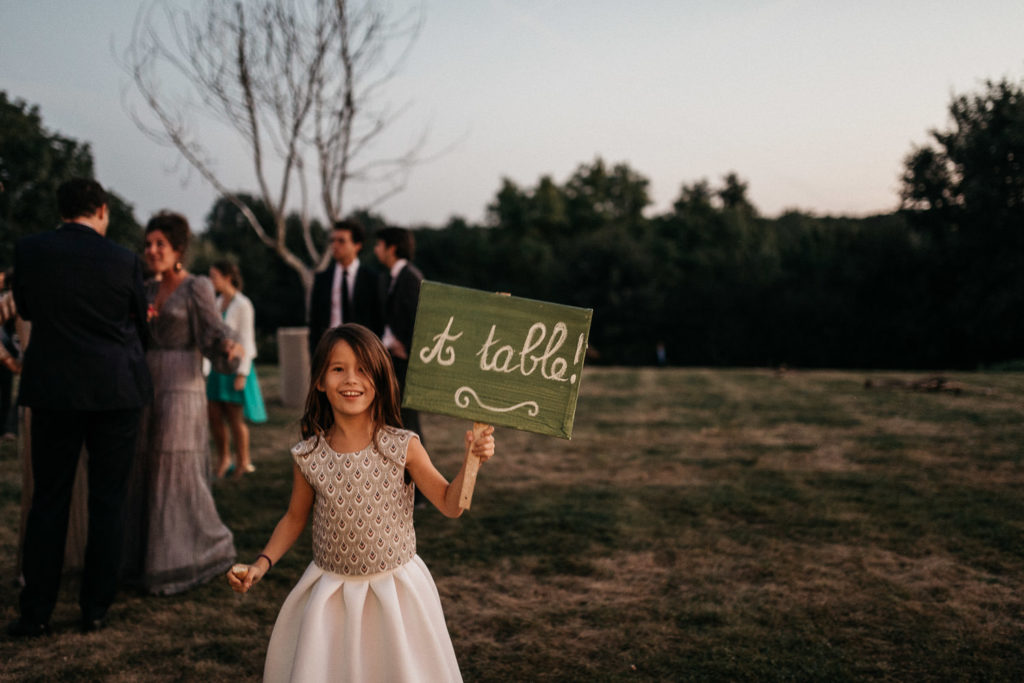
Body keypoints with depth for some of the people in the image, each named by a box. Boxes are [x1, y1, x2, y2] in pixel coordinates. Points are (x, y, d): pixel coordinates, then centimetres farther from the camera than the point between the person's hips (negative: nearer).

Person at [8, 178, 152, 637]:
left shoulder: (29, 250, -3)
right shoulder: (123, 260, -6)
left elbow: (25, 309, 13)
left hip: (53, 391, 1)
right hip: (116, 391, -1)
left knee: (48, 500, 9)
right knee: (107, 502, 8)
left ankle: (35, 612, 11)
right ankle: (95, 609, 12)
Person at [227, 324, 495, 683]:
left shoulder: (403, 448, -12)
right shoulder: (308, 456, -7)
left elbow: (450, 504, -8)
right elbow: (295, 518, 8)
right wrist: (261, 565, -1)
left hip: (395, 591, -1)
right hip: (330, 594, 1)